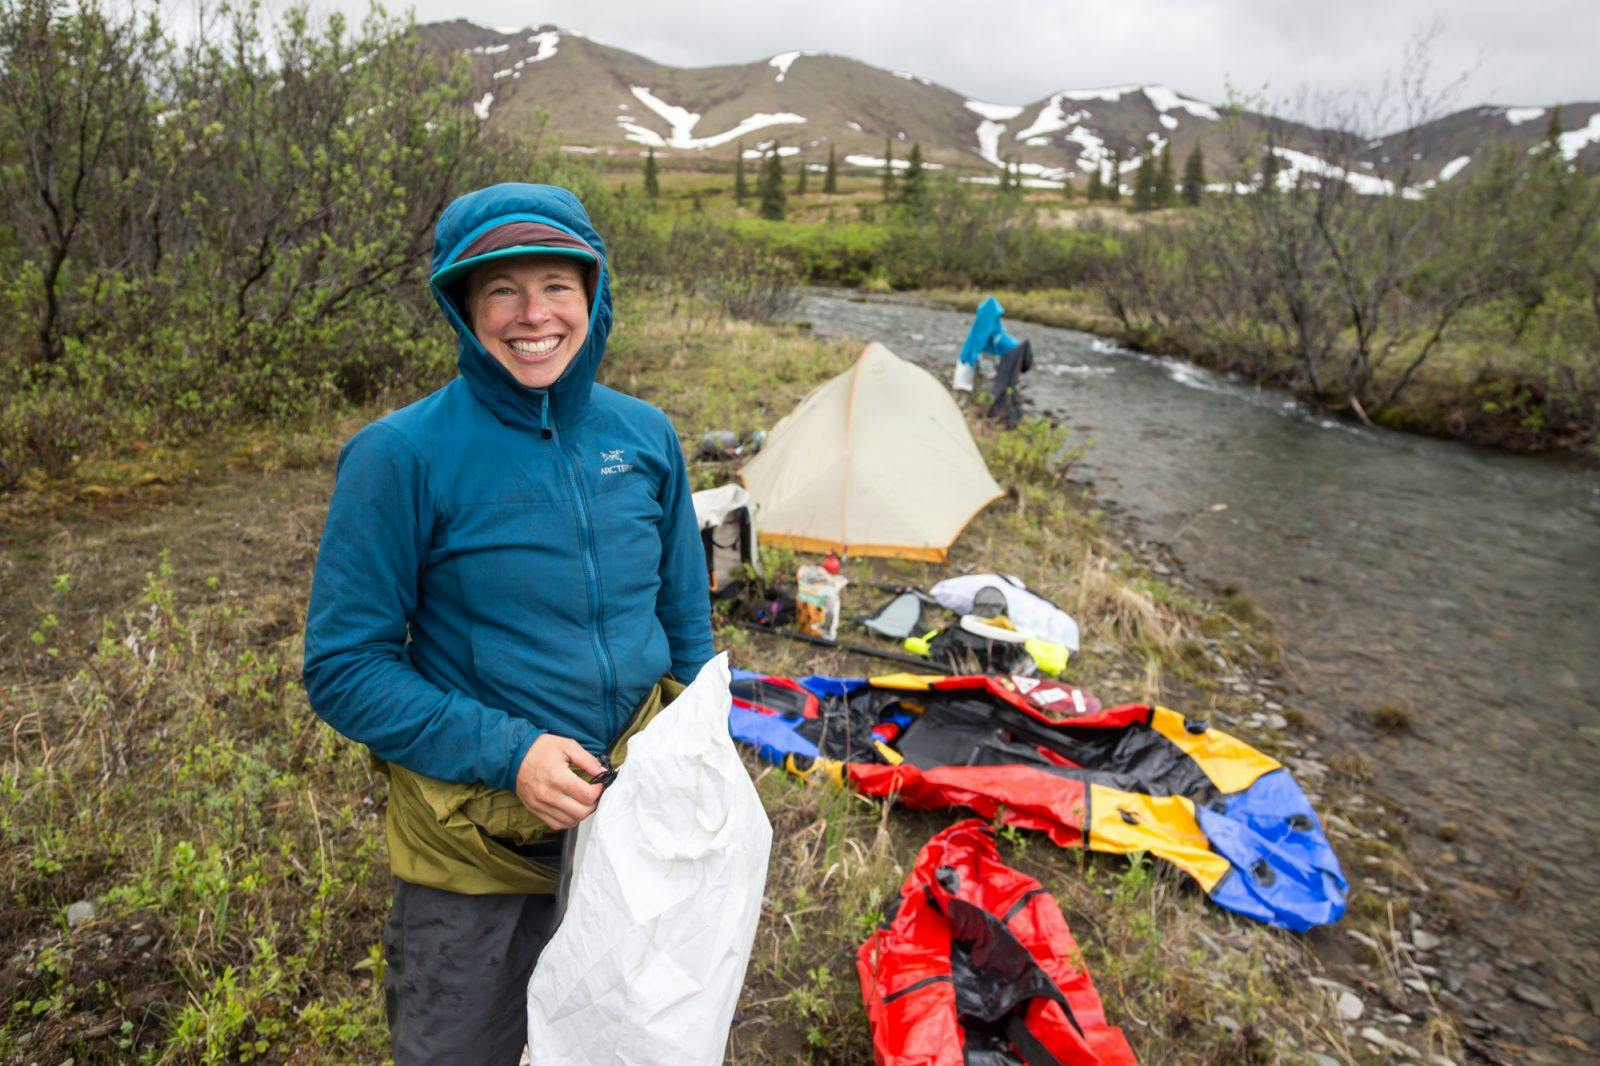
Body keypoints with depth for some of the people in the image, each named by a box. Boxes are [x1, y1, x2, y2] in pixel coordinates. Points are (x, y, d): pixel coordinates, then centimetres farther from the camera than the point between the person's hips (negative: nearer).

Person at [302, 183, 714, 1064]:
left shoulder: (643, 435, -3)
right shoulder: (403, 455, -16)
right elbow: (344, 668, -13)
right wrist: (505, 753, -21)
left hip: (638, 824, 4)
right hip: (475, 858, -3)